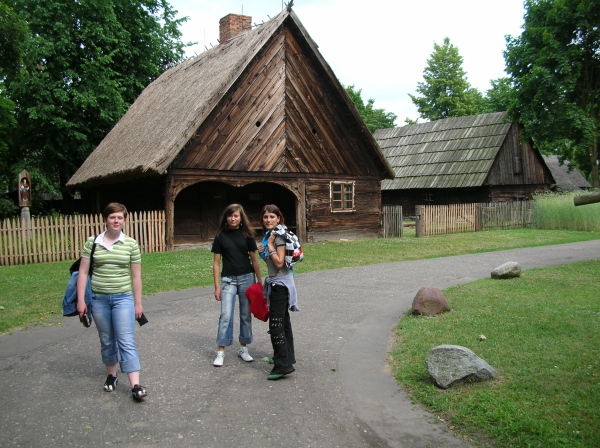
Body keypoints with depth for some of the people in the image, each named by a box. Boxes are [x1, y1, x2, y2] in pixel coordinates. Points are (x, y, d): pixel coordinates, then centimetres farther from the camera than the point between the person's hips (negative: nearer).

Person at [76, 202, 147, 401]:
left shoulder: (131, 244, -2)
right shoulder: (92, 242, -1)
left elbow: (136, 276, 2)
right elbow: (83, 272, 2)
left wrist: (138, 303, 3)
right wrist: (81, 300, -1)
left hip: (123, 298, -1)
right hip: (99, 298, 2)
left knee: (126, 341, -7)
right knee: (106, 340, 14)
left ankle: (135, 385, -9)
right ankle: (111, 375, 33)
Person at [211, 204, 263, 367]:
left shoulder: (246, 235, 3)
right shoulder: (221, 236, 1)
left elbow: (254, 259, 5)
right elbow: (216, 262, 2)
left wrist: (260, 280, 3)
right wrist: (217, 286, -2)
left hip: (246, 278, 1)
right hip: (228, 279, -1)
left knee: (246, 315, 7)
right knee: (226, 315, -6)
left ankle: (243, 348, 20)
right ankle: (220, 352, 2)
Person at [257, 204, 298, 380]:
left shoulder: (279, 236, -16)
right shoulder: (269, 235, 11)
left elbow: (279, 263, -23)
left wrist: (270, 245, -17)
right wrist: (263, 251, 1)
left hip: (280, 284, -10)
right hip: (276, 283, 10)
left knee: (276, 325, -12)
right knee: (283, 321, 18)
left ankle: (283, 365, -10)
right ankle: (288, 357, 29)